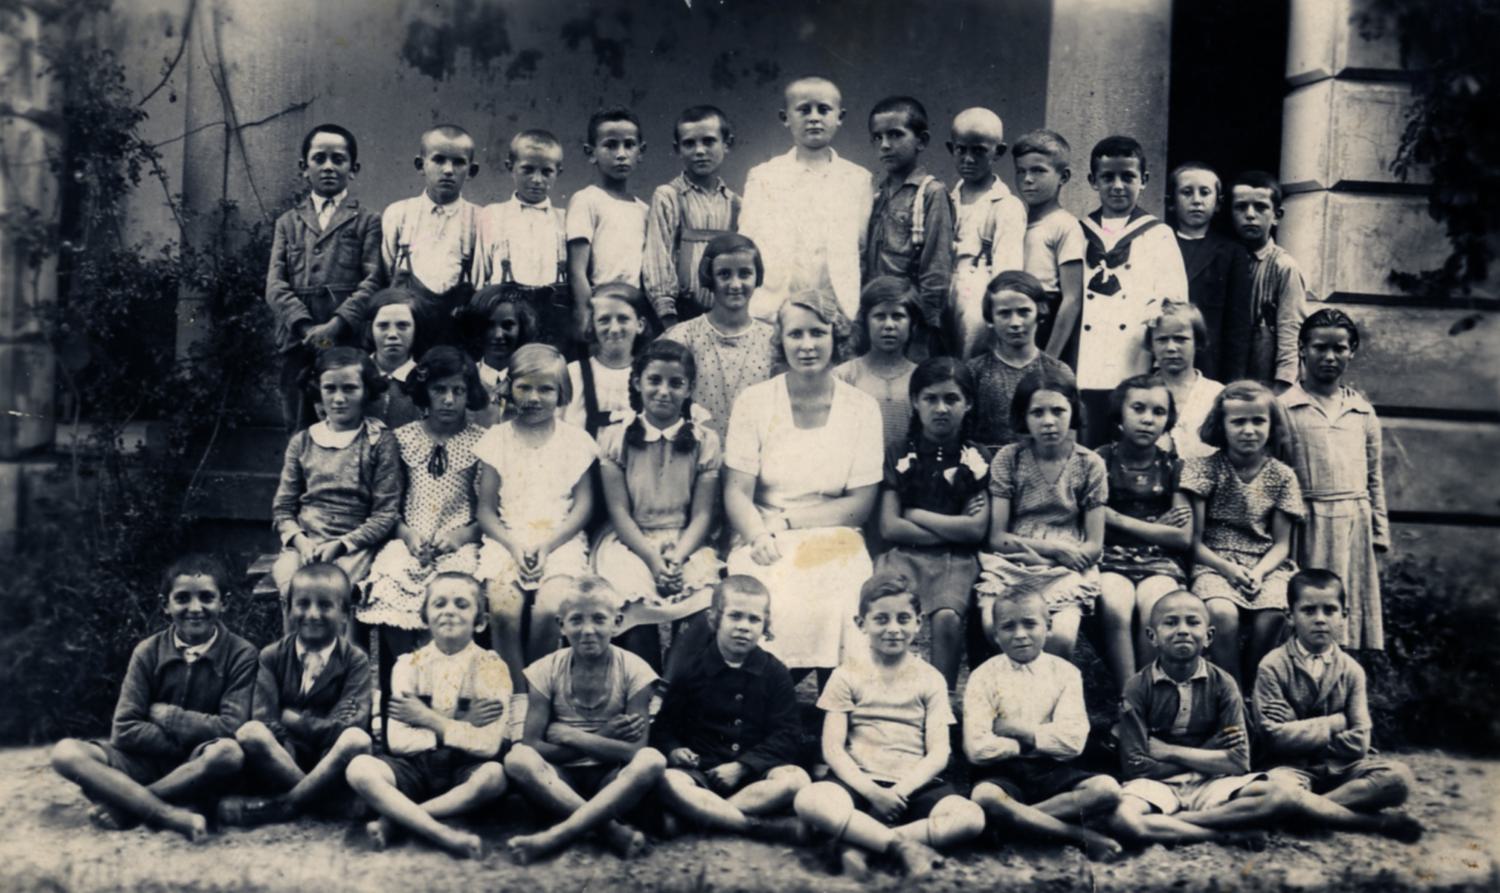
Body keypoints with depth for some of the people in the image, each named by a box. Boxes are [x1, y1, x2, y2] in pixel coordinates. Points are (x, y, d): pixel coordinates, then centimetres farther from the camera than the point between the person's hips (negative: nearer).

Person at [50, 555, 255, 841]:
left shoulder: (240, 654, -6)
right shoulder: (148, 652, -1)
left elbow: (232, 728, -14)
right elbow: (125, 730, -7)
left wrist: (166, 715, -9)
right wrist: (187, 741, -15)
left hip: (197, 772, -2)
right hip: (148, 762, 3)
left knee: (228, 752, -36)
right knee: (66, 752, -21)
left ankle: (124, 803, -20)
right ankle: (171, 815, -35)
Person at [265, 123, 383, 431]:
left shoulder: (368, 221, 12)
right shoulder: (288, 222, 21)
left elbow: (372, 281, -1)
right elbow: (275, 284, 8)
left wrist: (337, 325, -16)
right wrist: (305, 327, -10)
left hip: (349, 341, -2)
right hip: (299, 344, 3)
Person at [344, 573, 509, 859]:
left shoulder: (491, 668, -3)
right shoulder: (409, 665, 2)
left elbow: (488, 744, -13)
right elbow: (398, 741, -8)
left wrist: (428, 719, -10)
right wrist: (463, 726, -13)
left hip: (463, 769, -1)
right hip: (416, 766, 2)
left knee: (494, 774, -35)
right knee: (359, 768, -27)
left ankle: (396, 819, -22)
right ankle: (443, 833, -34)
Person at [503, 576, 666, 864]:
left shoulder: (633, 670, -7)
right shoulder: (546, 671, -4)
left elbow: (635, 751, -16)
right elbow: (532, 745, -12)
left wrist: (569, 735, -16)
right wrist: (601, 739, -16)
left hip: (612, 782, -1)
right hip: (560, 780, 1)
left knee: (652, 760, -32)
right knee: (518, 757, -30)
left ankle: (554, 837, -35)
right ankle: (613, 830, -31)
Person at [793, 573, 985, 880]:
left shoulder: (930, 679, 9)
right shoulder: (848, 675, 7)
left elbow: (938, 754, 1)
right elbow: (832, 749, -2)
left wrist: (900, 791, -16)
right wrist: (872, 792, -17)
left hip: (915, 785, 2)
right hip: (861, 781, -1)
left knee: (971, 817, -30)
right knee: (810, 801, -35)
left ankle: (861, 842, -25)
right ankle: (903, 845, -27)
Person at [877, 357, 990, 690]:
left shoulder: (976, 460, 11)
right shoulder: (898, 457, 14)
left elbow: (976, 530, -1)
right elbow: (889, 528, 3)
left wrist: (915, 515, 1)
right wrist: (951, 529, 0)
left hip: (955, 561, -1)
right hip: (904, 555, 1)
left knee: (947, 617, -32)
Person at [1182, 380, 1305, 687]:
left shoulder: (1282, 476, 8)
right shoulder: (1205, 468, 1)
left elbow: (1281, 544, 7)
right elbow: (1194, 540, -1)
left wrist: (1259, 572, -13)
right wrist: (1227, 568, -16)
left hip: (1265, 565, 2)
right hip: (1213, 562, -2)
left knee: (1273, 614, -29)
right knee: (1222, 612, -33)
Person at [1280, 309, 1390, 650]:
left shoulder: (1363, 411, 12)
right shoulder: (1284, 409, -1)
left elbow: (1375, 477, 17)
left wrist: (1379, 533, 13)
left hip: (1355, 529, 4)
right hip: (1307, 529, -4)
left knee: (1354, 616, 5)